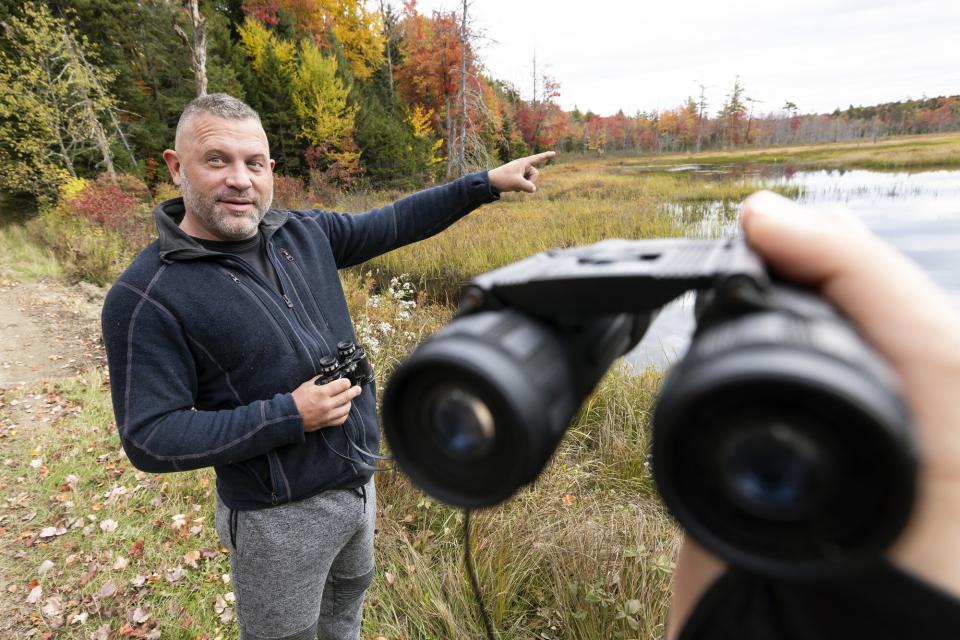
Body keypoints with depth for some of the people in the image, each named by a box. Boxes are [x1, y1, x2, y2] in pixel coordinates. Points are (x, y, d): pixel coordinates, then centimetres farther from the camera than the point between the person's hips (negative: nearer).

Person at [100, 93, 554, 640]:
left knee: (351, 591, 30)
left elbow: (397, 223, 2)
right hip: (280, 516, -6)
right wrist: (289, 416, -27)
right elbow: (150, 438, -20)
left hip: (359, 482, 6)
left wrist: (486, 183, 0)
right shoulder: (146, 297, -20)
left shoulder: (304, 233, -4)